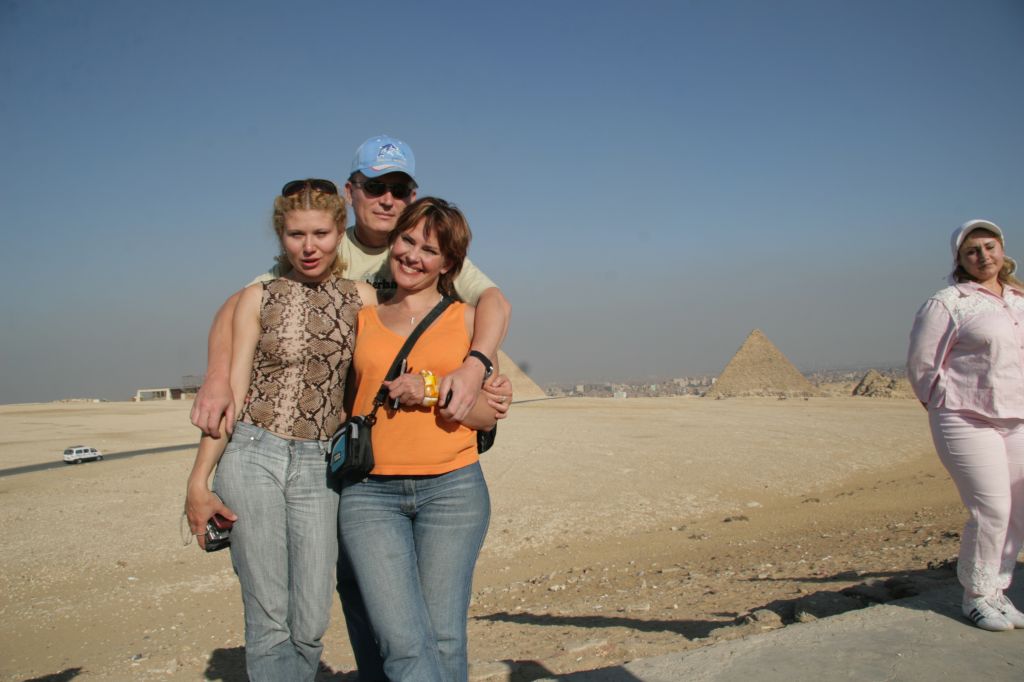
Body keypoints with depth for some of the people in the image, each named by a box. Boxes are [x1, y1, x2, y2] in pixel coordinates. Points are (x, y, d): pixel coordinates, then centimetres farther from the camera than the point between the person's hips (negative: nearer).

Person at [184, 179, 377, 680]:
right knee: (269, 617, 1)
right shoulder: (258, 299, 4)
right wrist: (199, 480, -3)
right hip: (254, 455, -1)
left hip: (319, 465, 1)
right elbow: (230, 393, 1)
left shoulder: (363, 297, 6)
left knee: (311, 622, 2)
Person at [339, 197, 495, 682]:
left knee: (444, 640, -3)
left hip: (452, 488, 0)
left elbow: (488, 413, 5)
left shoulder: (466, 319, 9)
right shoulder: (362, 317, 13)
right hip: (370, 492, 1)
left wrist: (432, 391, -8)